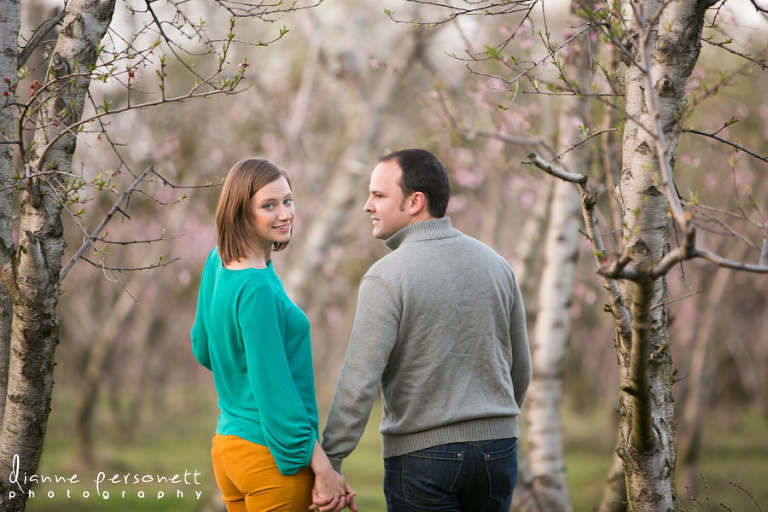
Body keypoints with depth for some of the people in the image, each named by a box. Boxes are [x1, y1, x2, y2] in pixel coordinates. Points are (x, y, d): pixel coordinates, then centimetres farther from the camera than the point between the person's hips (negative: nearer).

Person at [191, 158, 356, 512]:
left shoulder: (218, 263, 6)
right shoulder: (256, 288, -20)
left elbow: (203, 350, 18)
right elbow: (275, 390, -21)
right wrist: (324, 469, -19)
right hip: (272, 457, -9)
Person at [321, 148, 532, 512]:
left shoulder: (386, 277, -13)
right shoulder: (495, 265, 6)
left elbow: (359, 382, -18)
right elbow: (520, 368, 14)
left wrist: (328, 464, -13)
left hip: (421, 452, -5)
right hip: (497, 449, 5)